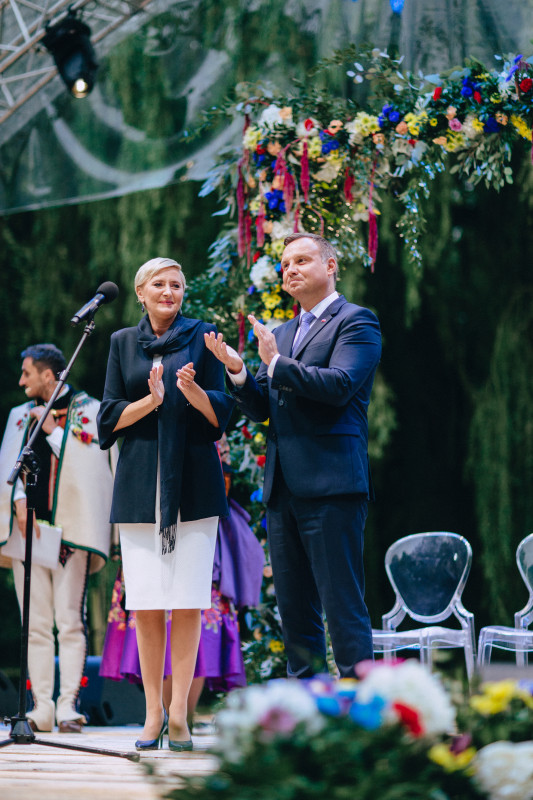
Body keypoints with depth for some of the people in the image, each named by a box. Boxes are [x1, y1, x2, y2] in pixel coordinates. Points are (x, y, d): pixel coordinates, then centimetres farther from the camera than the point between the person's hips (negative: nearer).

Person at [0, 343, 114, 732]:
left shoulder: (88, 409, 6)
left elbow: (90, 461, -5)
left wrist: (54, 430, -6)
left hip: (70, 526, -4)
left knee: (70, 620, -10)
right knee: (36, 624, 0)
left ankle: (68, 704, -11)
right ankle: (42, 707, 0)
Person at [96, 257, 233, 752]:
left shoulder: (200, 337, 8)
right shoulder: (123, 343, 13)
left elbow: (221, 413, 3)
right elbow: (110, 416, 8)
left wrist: (192, 390, -17)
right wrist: (150, 400, -10)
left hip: (192, 480, -1)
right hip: (140, 482, 1)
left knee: (187, 600, -6)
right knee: (145, 604, -2)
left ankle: (179, 712, -3)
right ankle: (153, 713, 3)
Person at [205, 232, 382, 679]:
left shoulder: (355, 321, -1)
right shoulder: (283, 333, 22)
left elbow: (340, 384, -16)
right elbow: (260, 410, 19)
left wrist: (276, 363, -11)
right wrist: (238, 372, 1)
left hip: (330, 484, -8)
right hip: (283, 488, 8)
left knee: (342, 605, -10)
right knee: (295, 609, 9)